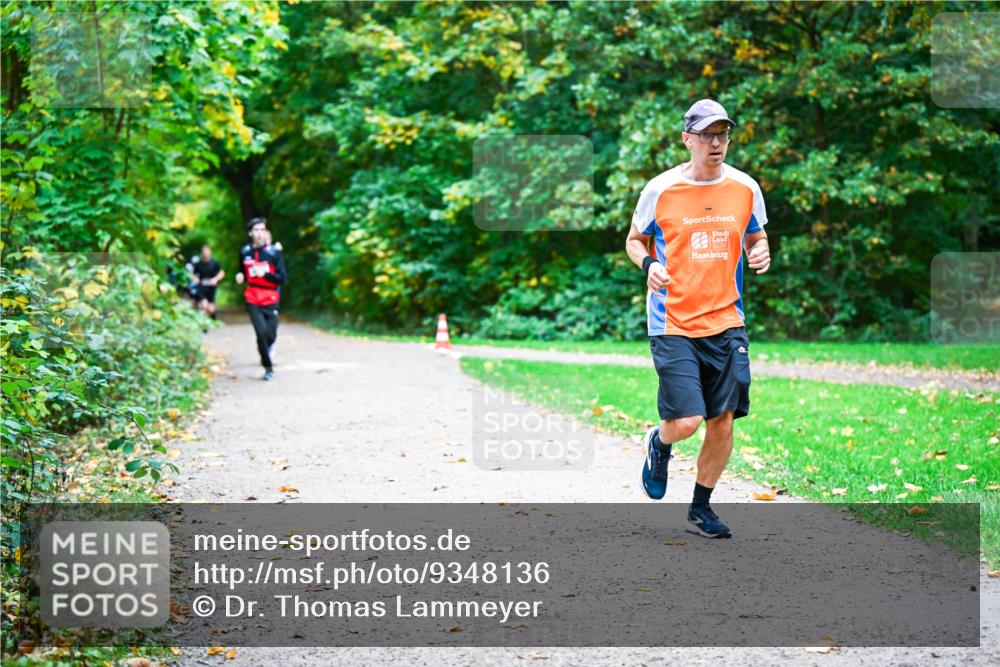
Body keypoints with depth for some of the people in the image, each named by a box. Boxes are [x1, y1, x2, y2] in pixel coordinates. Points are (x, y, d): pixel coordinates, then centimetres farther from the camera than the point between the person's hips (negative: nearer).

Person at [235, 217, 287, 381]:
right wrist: (240, 277, -3)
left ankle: (265, 351, 38)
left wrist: (265, 274, -21)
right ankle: (268, 367, 1)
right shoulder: (244, 252, 4)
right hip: (253, 300, 1)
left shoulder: (274, 252, -5)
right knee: (261, 332, -15)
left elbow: (282, 278, -7)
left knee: (271, 336, 1)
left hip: (271, 300, 0)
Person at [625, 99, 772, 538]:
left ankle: (700, 509, 22)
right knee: (686, 422, -12)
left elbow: (756, 238, 19)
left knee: (723, 420, 3)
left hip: (726, 322, 3)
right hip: (673, 324, -3)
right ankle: (659, 443, 26)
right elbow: (634, 239, 9)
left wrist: (760, 254, -4)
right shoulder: (660, 190, -4)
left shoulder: (745, 188, 4)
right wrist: (649, 264, -12)